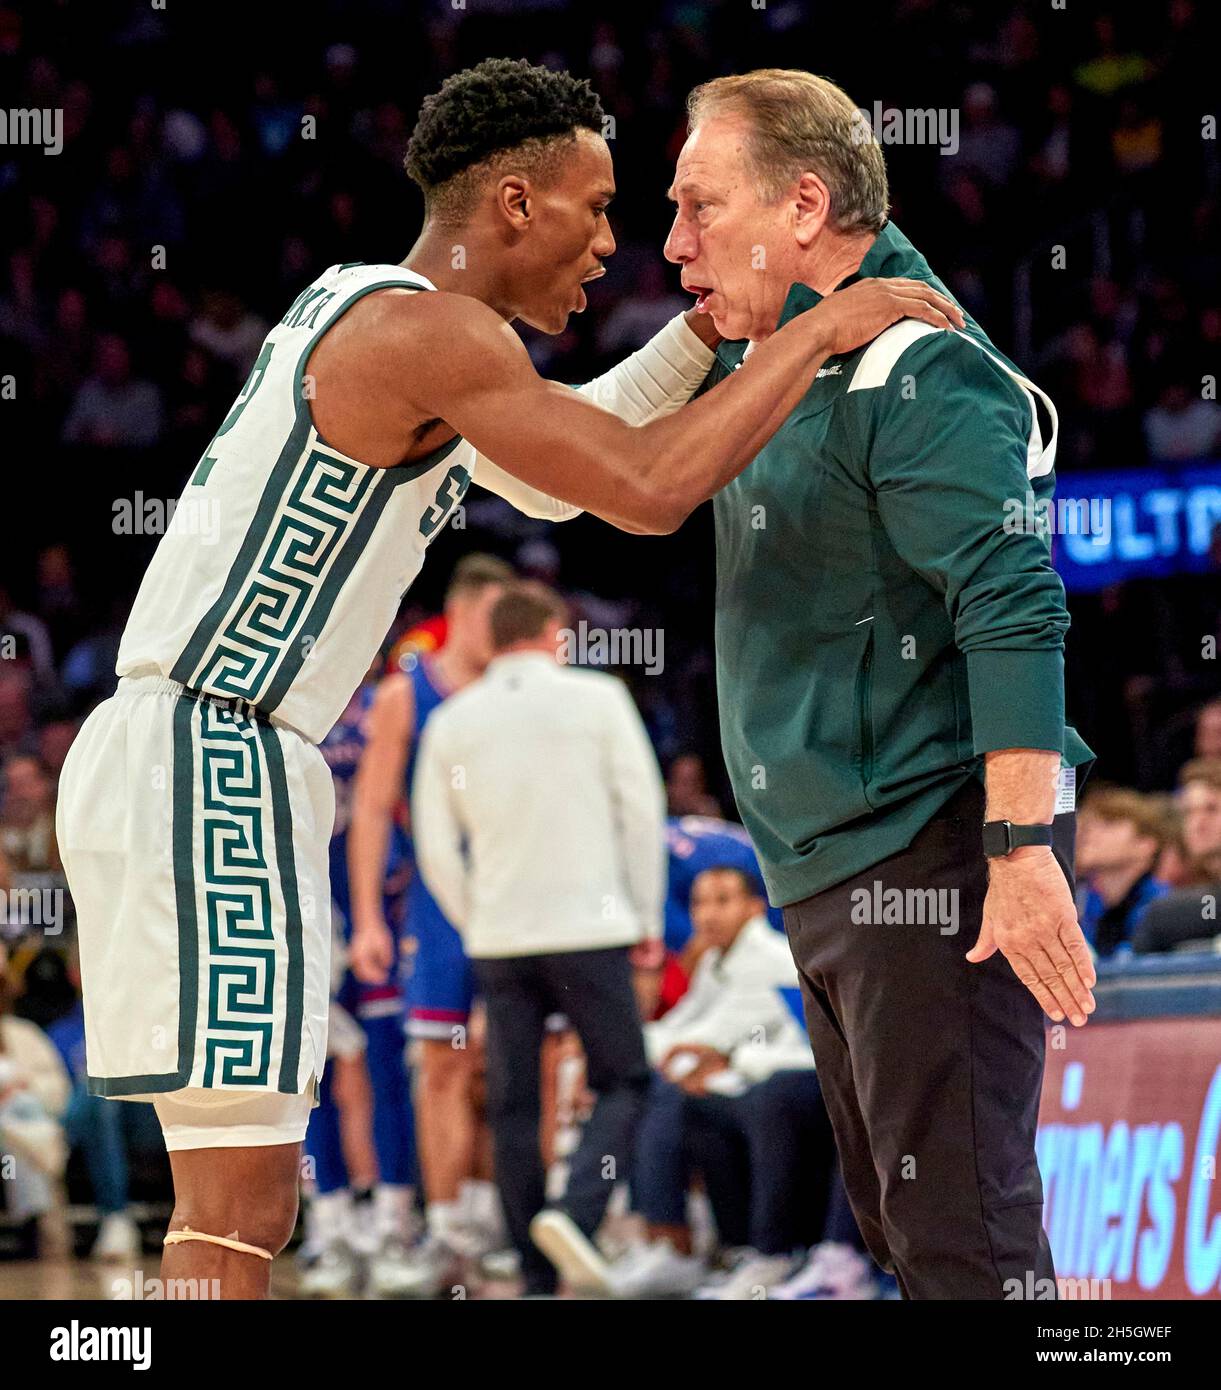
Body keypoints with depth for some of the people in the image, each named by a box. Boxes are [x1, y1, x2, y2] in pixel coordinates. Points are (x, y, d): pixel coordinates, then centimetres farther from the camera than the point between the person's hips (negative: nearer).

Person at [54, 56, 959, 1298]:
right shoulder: (425, 329, -13)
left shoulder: (358, 306, 18)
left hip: (165, 760, 10)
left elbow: (546, 480, 29)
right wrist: (820, 332, -13)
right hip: (210, 765, -10)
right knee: (236, 1216, -12)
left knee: (234, 1204, 13)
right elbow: (647, 490, -23)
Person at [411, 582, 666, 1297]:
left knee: (514, 1105, 7)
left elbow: (436, 843, 8)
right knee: (623, 1083, 5)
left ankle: (538, 1275, 5)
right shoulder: (598, 699, 0)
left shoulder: (452, 721, 7)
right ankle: (576, 1213, -19)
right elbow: (643, 808, 0)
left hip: (497, 942, 3)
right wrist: (647, 916, 9)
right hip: (590, 928, -3)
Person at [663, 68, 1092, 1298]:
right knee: (893, 1215, 15)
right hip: (828, 865, 10)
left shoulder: (913, 375, -17)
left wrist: (1023, 850, -29)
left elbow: (1013, 609, -24)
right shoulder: (765, 367, 13)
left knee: (957, 1227, -11)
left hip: (932, 857, -10)